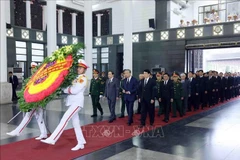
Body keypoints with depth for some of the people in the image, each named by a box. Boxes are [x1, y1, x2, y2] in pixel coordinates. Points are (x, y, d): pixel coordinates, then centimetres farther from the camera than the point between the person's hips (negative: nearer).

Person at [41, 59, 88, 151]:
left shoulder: (83, 79, -8)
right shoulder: (77, 78, 19)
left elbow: (75, 91, -17)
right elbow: (70, 88, 16)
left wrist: (64, 89, -6)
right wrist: (67, 89, -5)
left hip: (77, 102, -9)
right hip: (73, 102, 9)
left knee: (64, 119, -16)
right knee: (76, 123, 10)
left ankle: (52, 139, -17)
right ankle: (81, 143, 17)